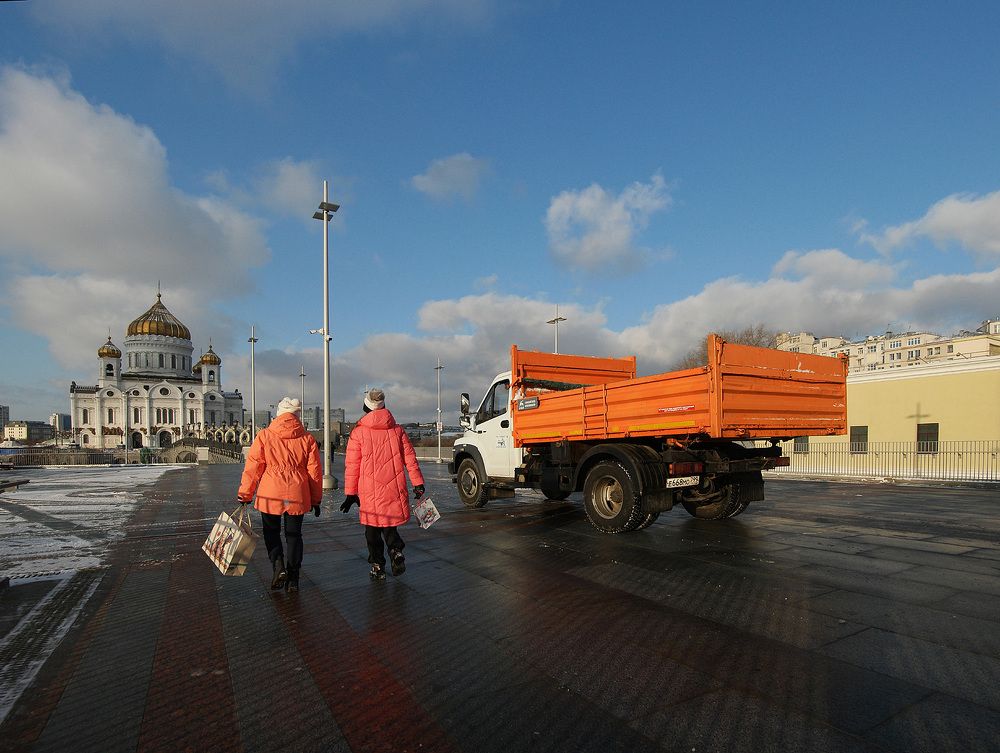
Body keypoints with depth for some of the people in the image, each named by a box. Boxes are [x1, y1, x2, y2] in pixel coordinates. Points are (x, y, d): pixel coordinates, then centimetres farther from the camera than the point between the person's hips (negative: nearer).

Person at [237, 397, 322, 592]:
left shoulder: (264, 436, -3)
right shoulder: (307, 438, 0)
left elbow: (253, 467, -2)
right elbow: (315, 471, 3)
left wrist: (245, 494, 9)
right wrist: (316, 499, 12)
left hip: (271, 495, -1)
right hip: (297, 495, 1)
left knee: (271, 532, 18)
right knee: (294, 534, 12)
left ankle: (278, 565, -3)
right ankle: (293, 579, 14)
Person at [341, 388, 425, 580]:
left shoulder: (358, 432, -3)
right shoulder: (397, 430, 4)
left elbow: (351, 465, -3)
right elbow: (410, 458, 3)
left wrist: (350, 493, 2)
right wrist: (418, 483, 7)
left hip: (370, 493, -2)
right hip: (394, 491, 2)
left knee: (373, 531, 11)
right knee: (389, 526, 18)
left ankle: (378, 566, 11)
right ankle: (396, 550, -5)